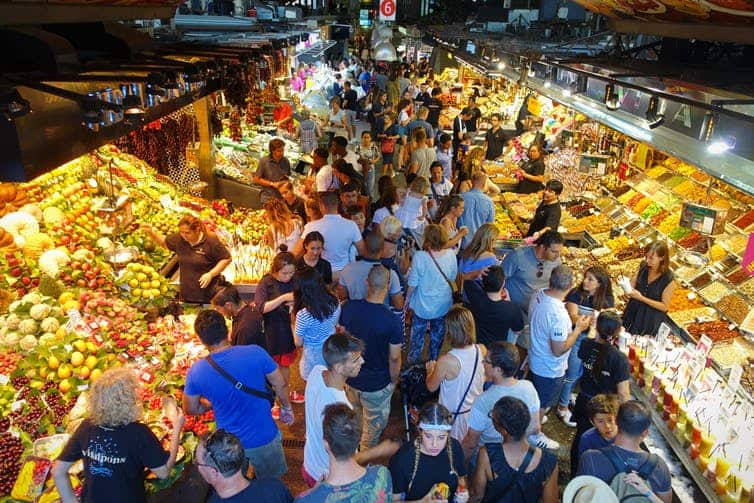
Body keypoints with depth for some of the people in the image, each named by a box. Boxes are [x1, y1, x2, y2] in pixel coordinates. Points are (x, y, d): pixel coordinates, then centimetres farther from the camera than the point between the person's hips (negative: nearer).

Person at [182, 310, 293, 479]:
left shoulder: (195, 372, -18)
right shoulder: (255, 353, -24)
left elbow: (191, 409, -2)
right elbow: (281, 384, -11)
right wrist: (286, 407, 8)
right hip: (264, 438, -1)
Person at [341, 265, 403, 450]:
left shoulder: (348, 308, -16)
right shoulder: (393, 321, -29)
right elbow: (394, 358, -19)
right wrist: (393, 381, 1)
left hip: (351, 377, 5)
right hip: (377, 385, -5)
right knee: (373, 427, 22)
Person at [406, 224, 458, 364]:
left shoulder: (419, 257, -24)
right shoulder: (451, 255, -15)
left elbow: (413, 284, -16)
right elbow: (452, 278, -1)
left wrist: (407, 299, 1)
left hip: (422, 306, -2)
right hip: (443, 305, 3)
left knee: (417, 336, 18)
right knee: (437, 337, 22)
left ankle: (413, 364, 33)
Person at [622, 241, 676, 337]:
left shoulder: (669, 280, -22)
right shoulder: (643, 266, -9)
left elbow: (664, 307, -15)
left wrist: (641, 298, -24)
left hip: (651, 320, -4)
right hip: (633, 313, 4)